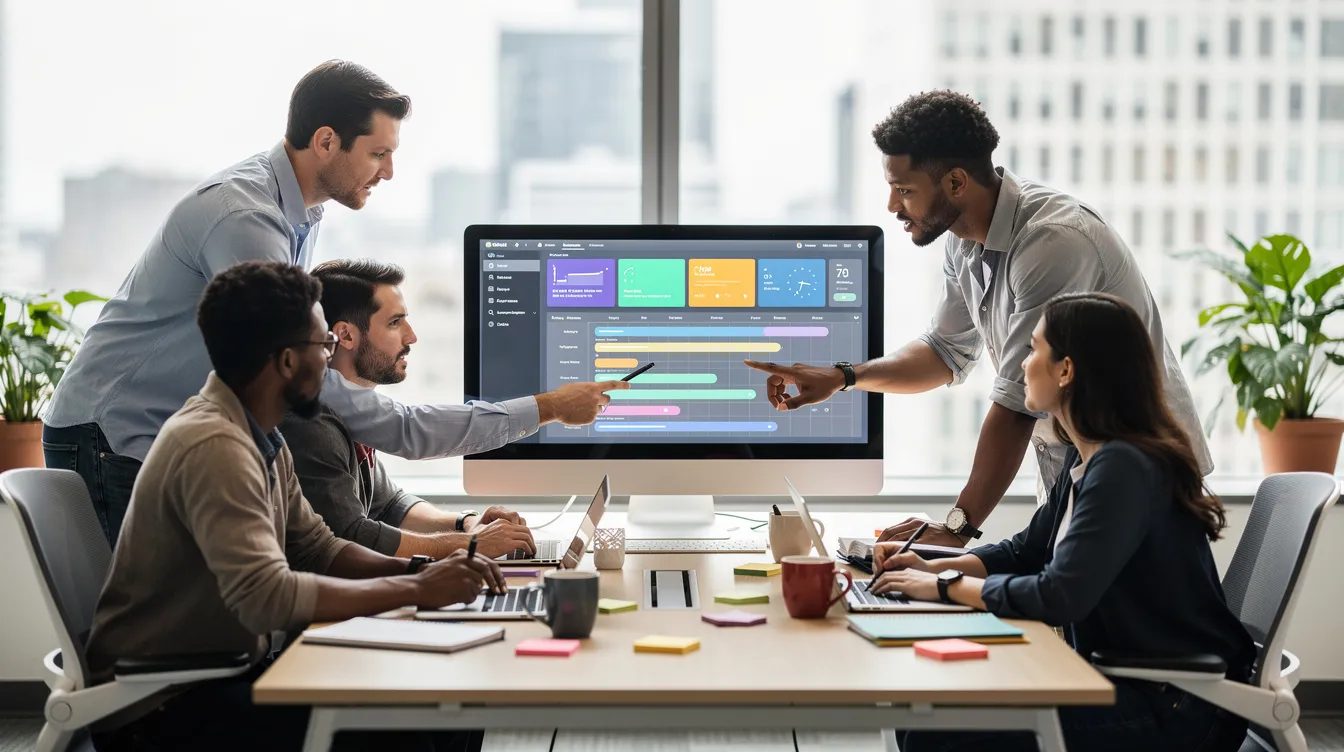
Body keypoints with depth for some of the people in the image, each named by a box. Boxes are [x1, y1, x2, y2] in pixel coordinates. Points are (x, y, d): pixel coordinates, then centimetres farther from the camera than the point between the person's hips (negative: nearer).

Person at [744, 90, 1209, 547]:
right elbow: (948, 354, 17)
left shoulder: (1052, 242, -27)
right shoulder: (965, 242, 2)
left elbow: (1018, 400, -28)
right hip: (1068, 476, 8)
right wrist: (841, 377, 1)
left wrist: (958, 526, -25)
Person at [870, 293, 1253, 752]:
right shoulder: (1085, 459, 8)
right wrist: (932, 567, 4)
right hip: (1129, 681, 9)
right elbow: (1027, 551, 20)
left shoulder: (1124, 468, -22)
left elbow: (1059, 597, -28)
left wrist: (947, 587, -15)